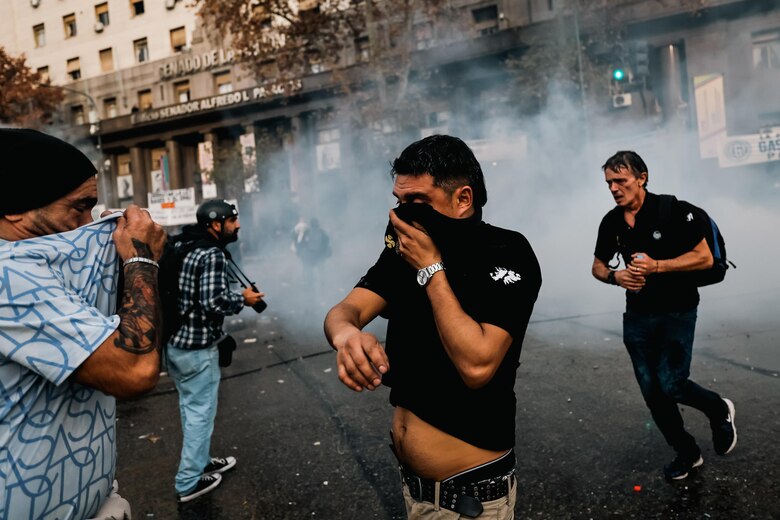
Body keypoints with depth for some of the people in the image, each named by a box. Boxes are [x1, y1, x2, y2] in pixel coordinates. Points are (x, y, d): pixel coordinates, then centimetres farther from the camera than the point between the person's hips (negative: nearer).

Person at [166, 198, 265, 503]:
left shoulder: (185, 248, 9)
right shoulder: (213, 255, -19)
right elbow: (214, 302, -27)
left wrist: (234, 295, 13)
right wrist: (243, 299, -10)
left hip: (174, 341, 9)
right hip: (197, 347, -9)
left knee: (190, 407, 22)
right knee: (201, 412, 6)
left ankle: (200, 462, 39)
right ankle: (189, 482, 18)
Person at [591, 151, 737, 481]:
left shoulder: (673, 211, -13)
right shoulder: (611, 222, 1)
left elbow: (705, 258, -13)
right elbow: (598, 266, 11)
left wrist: (656, 266, -23)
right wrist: (615, 276, -11)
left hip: (677, 312, -5)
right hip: (638, 315, 5)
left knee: (671, 385, -11)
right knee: (652, 392, 7)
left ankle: (720, 411, 23)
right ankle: (687, 454, 29)